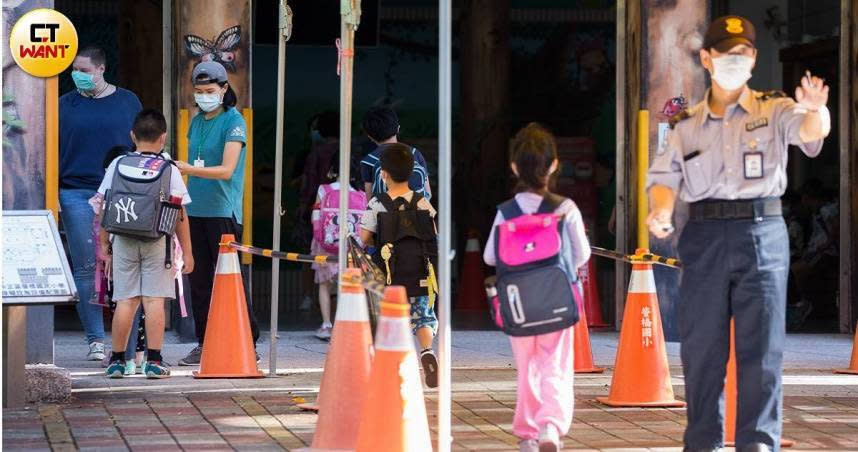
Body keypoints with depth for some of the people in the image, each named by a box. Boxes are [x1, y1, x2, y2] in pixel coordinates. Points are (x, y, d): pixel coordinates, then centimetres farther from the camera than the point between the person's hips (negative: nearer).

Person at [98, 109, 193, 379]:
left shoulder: (118, 165, 4)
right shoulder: (168, 170, -1)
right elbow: (179, 214, -2)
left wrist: (104, 243, 15)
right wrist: (187, 251, 4)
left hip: (124, 239, 2)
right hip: (157, 240, -2)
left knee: (126, 301, 7)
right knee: (154, 300, -1)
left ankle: (117, 360, 11)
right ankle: (154, 361, -4)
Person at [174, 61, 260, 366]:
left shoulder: (233, 122, -7)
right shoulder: (197, 122, 14)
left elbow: (227, 170, -17)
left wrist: (190, 169, -28)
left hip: (223, 211, -7)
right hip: (195, 210, 7)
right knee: (199, 279, 8)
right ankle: (204, 343, 14)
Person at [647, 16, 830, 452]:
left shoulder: (773, 111, 5)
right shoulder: (687, 125, 13)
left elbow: (810, 131, -14)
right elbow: (665, 175, 4)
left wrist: (815, 109, -39)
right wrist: (660, 212, -19)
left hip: (762, 234, -2)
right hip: (704, 239, 2)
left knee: (762, 345, -6)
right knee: (700, 347, 4)